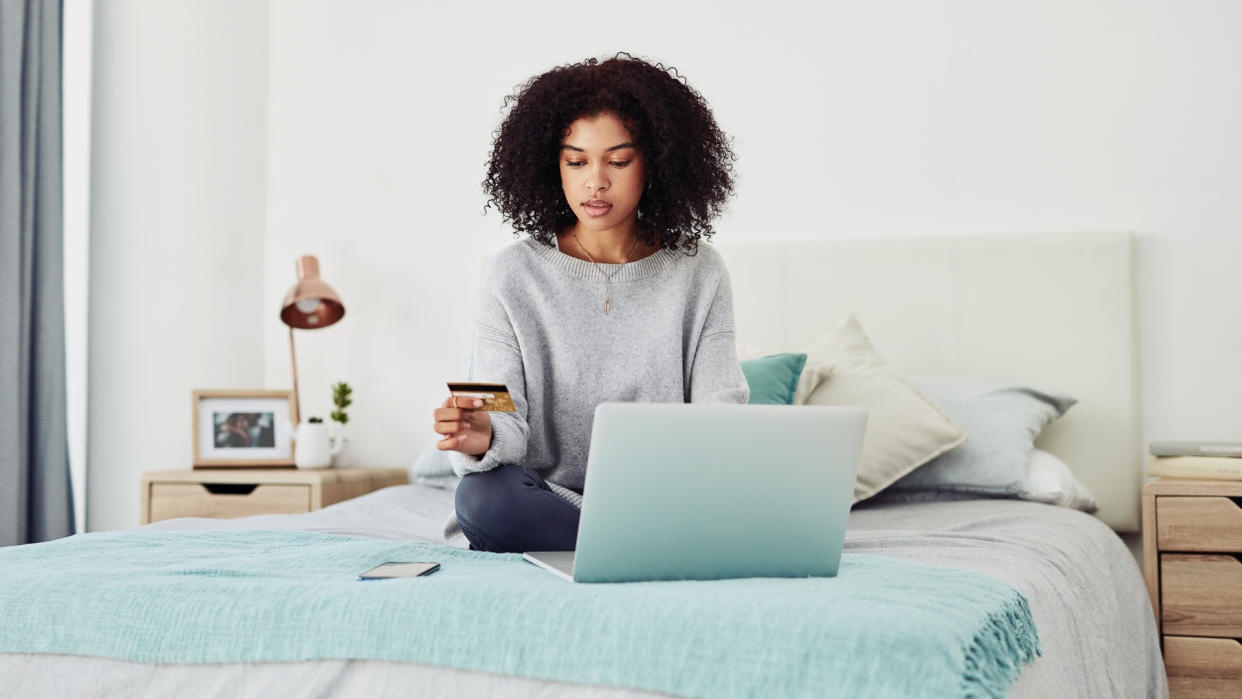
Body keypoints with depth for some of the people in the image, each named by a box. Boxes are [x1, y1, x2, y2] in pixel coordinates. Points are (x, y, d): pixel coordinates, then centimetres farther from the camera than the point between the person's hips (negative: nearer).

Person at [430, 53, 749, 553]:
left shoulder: (699, 273, 5)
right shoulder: (513, 276, 0)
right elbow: (507, 425, -7)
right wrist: (481, 438, -33)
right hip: (550, 500, 0)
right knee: (482, 496, -33)